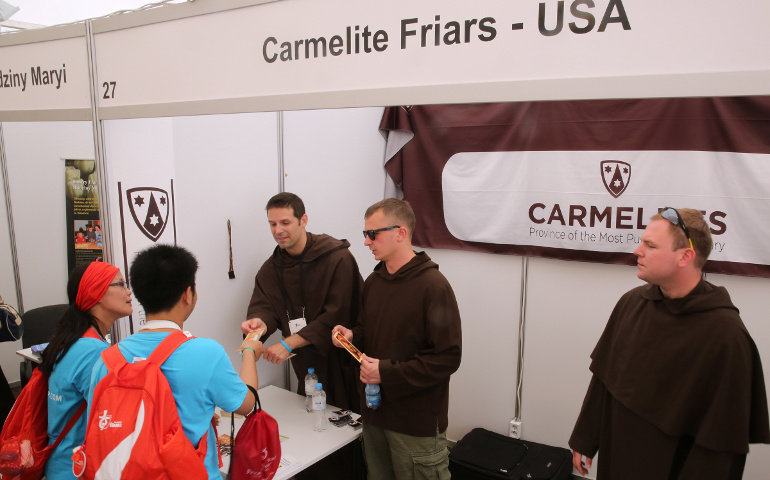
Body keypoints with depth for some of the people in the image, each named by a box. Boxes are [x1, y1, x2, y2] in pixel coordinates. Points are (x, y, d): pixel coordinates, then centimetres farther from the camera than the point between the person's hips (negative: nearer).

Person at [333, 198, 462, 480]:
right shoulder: (373, 281, 6)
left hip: (417, 422, -7)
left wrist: (387, 372, -21)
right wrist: (353, 336, -2)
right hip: (375, 414, 7)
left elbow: (448, 358, -19)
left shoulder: (432, 285, -17)